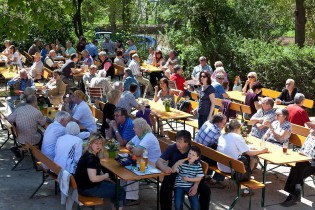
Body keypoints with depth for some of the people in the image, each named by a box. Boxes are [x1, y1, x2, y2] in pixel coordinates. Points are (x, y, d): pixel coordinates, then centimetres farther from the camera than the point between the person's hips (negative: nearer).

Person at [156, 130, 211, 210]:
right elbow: (159, 162, -14)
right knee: (165, 190, -31)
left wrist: (195, 186, -27)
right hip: (173, 176, -1)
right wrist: (164, 168, -39)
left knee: (206, 190, -17)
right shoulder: (171, 148, -11)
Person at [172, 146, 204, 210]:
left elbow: (199, 178, -3)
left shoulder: (198, 165, -1)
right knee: (178, 204, -18)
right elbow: (173, 170, -10)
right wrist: (177, 163, -26)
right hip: (179, 185, 0)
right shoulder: (182, 162, -4)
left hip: (191, 186, 1)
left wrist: (188, 179, -14)